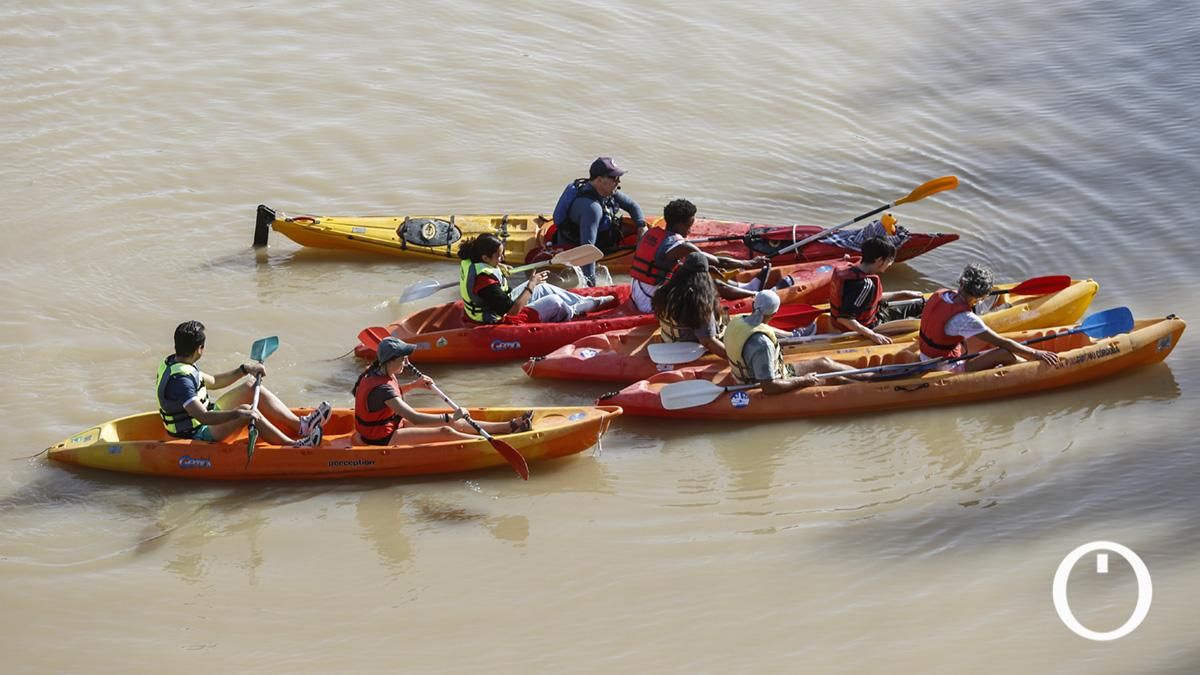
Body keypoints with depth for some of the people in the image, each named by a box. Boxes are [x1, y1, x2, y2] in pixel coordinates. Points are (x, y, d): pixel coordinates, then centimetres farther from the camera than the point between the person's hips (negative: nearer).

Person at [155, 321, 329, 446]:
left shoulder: (173, 363, 5)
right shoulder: (180, 379, -28)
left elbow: (212, 382, 16)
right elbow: (203, 417, -37)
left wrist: (245, 369, 8)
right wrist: (237, 414, -45)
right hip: (197, 435, -11)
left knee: (251, 386, 5)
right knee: (246, 411, -31)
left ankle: (300, 425, -2)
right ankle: (294, 446, -23)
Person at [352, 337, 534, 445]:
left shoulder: (379, 373, 0)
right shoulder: (380, 388, -31)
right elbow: (415, 418, -35)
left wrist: (414, 385, 10)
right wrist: (450, 417, -32)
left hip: (392, 425, 10)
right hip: (382, 440, -10)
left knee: (455, 424, 6)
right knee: (445, 432, -19)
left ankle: (510, 426, 8)